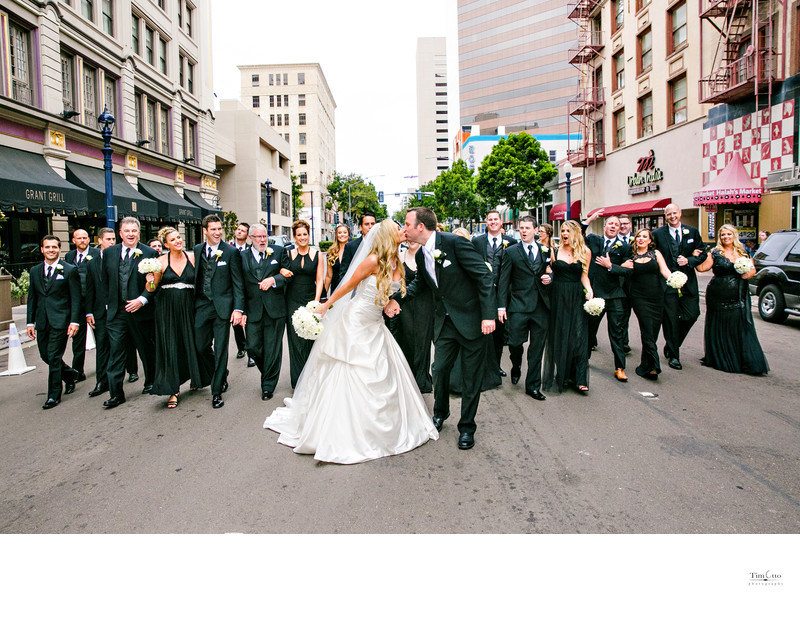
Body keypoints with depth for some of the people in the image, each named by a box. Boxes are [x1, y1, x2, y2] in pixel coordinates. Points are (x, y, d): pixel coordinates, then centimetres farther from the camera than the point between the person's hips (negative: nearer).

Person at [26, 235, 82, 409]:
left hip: (60, 321, -5)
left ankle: (54, 395, 5)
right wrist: (30, 322, 8)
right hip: (42, 322, 5)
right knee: (45, 356, 11)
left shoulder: (70, 270, -2)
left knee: (54, 357, -6)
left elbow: (76, 298, -5)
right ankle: (70, 375, 36)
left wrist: (74, 321, -12)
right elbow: (32, 298, 14)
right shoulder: (35, 271, 12)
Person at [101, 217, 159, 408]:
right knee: (116, 352, 0)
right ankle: (116, 394, 4)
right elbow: (105, 281, 12)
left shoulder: (149, 253, -4)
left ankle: (150, 382, 32)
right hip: (116, 312, 2)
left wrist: (142, 300, -17)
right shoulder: (109, 253, 7)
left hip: (140, 311, -2)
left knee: (147, 350, 12)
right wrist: (108, 304, 7)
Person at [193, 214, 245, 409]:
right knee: (201, 347, 8)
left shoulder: (231, 252, -5)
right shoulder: (197, 250, 8)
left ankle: (217, 392, 13)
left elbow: (237, 283, -5)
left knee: (221, 350, 2)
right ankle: (221, 377, 33)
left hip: (222, 307, -4)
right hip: (201, 306, 4)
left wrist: (238, 308, -12)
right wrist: (192, 303, 6)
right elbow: (194, 277, 11)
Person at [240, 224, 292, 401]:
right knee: (253, 347, 2)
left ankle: (268, 386, 16)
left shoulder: (279, 252, 6)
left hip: (275, 309, -1)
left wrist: (273, 279, -13)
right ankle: (267, 374, 29)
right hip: (253, 311, 1)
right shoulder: (242, 257, 7)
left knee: (272, 349, 3)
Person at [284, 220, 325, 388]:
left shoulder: (317, 255, 4)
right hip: (292, 302, 1)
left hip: (310, 300, -1)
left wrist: (316, 301, -8)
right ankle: (298, 380, 7)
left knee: (310, 340, 1)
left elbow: (319, 280, 2)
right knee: (295, 340, -1)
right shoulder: (288, 254, 6)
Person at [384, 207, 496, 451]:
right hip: (445, 321, 6)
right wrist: (396, 298, 7)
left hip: (471, 319, -6)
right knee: (439, 368, 8)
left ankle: (467, 426, 20)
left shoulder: (455, 243, -18)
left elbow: (484, 276, -18)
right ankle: (440, 413, 34)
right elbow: (419, 283, 22)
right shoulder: (421, 254, 5)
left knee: (471, 376, 5)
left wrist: (488, 315, -22)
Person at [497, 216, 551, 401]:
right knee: (515, 342, -5)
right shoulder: (511, 252, 3)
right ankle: (516, 367, 30)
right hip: (519, 306, -2)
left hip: (541, 307, 2)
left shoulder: (546, 251, 11)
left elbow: (550, 273, 22)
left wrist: (549, 278, -3)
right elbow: (504, 281, 0)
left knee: (537, 348, 5)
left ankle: (533, 386, 17)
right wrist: (501, 306, -6)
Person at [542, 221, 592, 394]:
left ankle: (580, 379, -1)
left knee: (578, 336, -5)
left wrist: (589, 290, -11)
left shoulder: (585, 252, 5)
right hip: (558, 297, 1)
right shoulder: (555, 252, 5)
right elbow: (550, 273, 8)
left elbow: (584, 276, 4)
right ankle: (561, 376, 16)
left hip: (577, 297, -1)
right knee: (558, 335, 4)